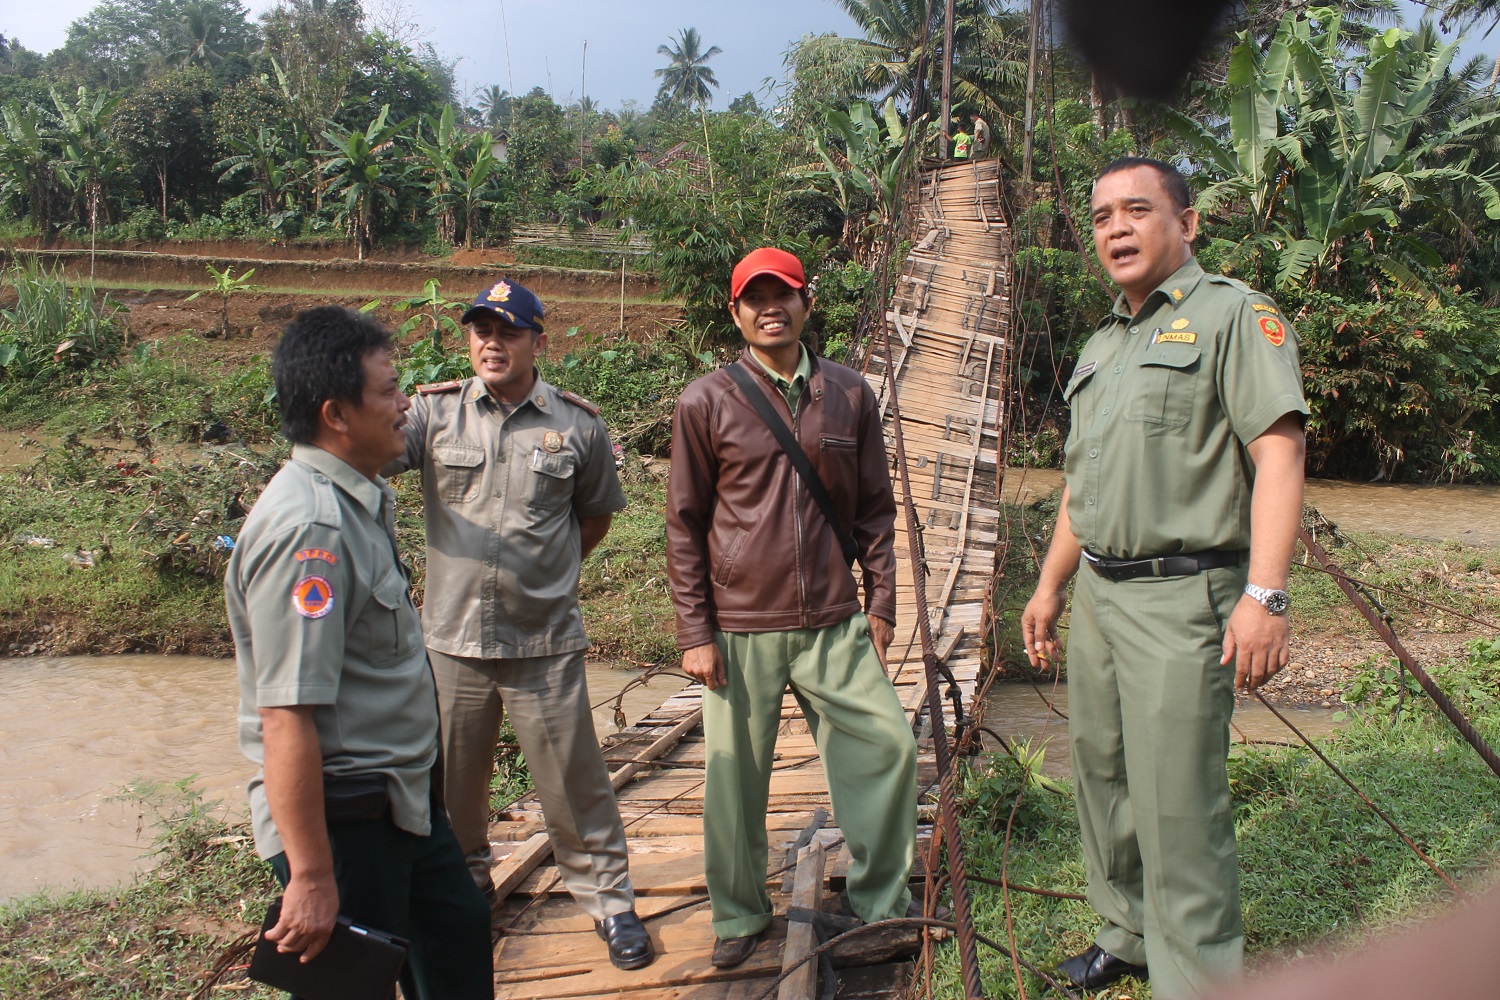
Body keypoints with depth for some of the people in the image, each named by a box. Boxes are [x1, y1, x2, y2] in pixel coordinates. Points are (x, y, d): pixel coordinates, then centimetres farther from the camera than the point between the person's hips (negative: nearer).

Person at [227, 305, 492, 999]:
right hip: (343, 820, -10)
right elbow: (286, 716, -30)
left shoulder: (358, 497, 5)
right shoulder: (308, 529, -27)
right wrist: (312, 877, -27)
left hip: (402, 798, 10)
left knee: (459, 937, 22)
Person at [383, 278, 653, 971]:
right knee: (453, 780, 19)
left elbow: (596, 514, 13)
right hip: (452, 637, 2)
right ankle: (466, 882, 44)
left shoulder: (576, 425, -2)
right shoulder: (434, 412, -2)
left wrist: (548, 570, 7)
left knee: (574, 782, 6)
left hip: (546, 644, -1)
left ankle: (609, 900, 25)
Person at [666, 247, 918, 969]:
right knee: (736, 776, 7)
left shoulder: (850, 395, 6)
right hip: (741, 629, -2)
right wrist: (694, 632, -3)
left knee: (888, 746, 2)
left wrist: (881, 606, 8)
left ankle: (880, 904, 24)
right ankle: (739, 915, 30)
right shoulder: (706, 403, -2)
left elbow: (875, 510, 11)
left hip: (835, 623, 2)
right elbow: (684, 524, 0)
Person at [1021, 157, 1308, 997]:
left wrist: (1265, 594, -24)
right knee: (1104, 778, 16)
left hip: (1183, 597, -8)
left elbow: (1280, 452, -15)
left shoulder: (1234, 314, -5)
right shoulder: (1102, 346, 18)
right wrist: (1050, 587, 22)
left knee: (1177, 803, -5)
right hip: (1098, 594, 8)